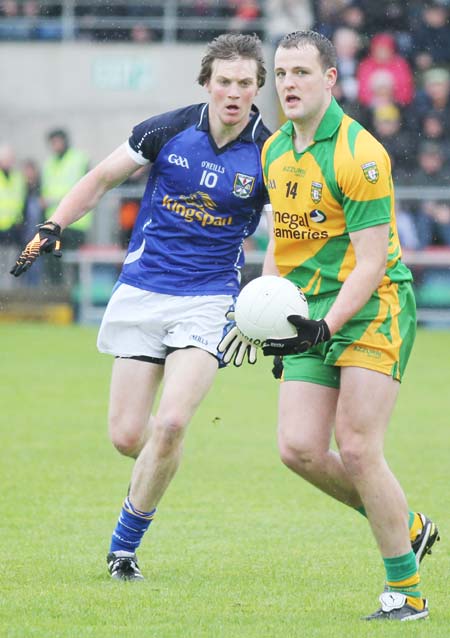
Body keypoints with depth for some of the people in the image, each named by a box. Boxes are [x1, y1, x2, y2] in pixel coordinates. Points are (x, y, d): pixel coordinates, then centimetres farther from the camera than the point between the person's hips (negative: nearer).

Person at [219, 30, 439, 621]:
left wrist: (326, 326, -27)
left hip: (372, 307, -7)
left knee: (357, 450, -14)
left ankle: (406, 592, -1)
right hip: (309, 313, 7)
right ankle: (407, 526, 17)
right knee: (300, 449, -6)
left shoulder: (360, 155, -16)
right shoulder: (275, 151, 9)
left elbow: (370, 262, -18)